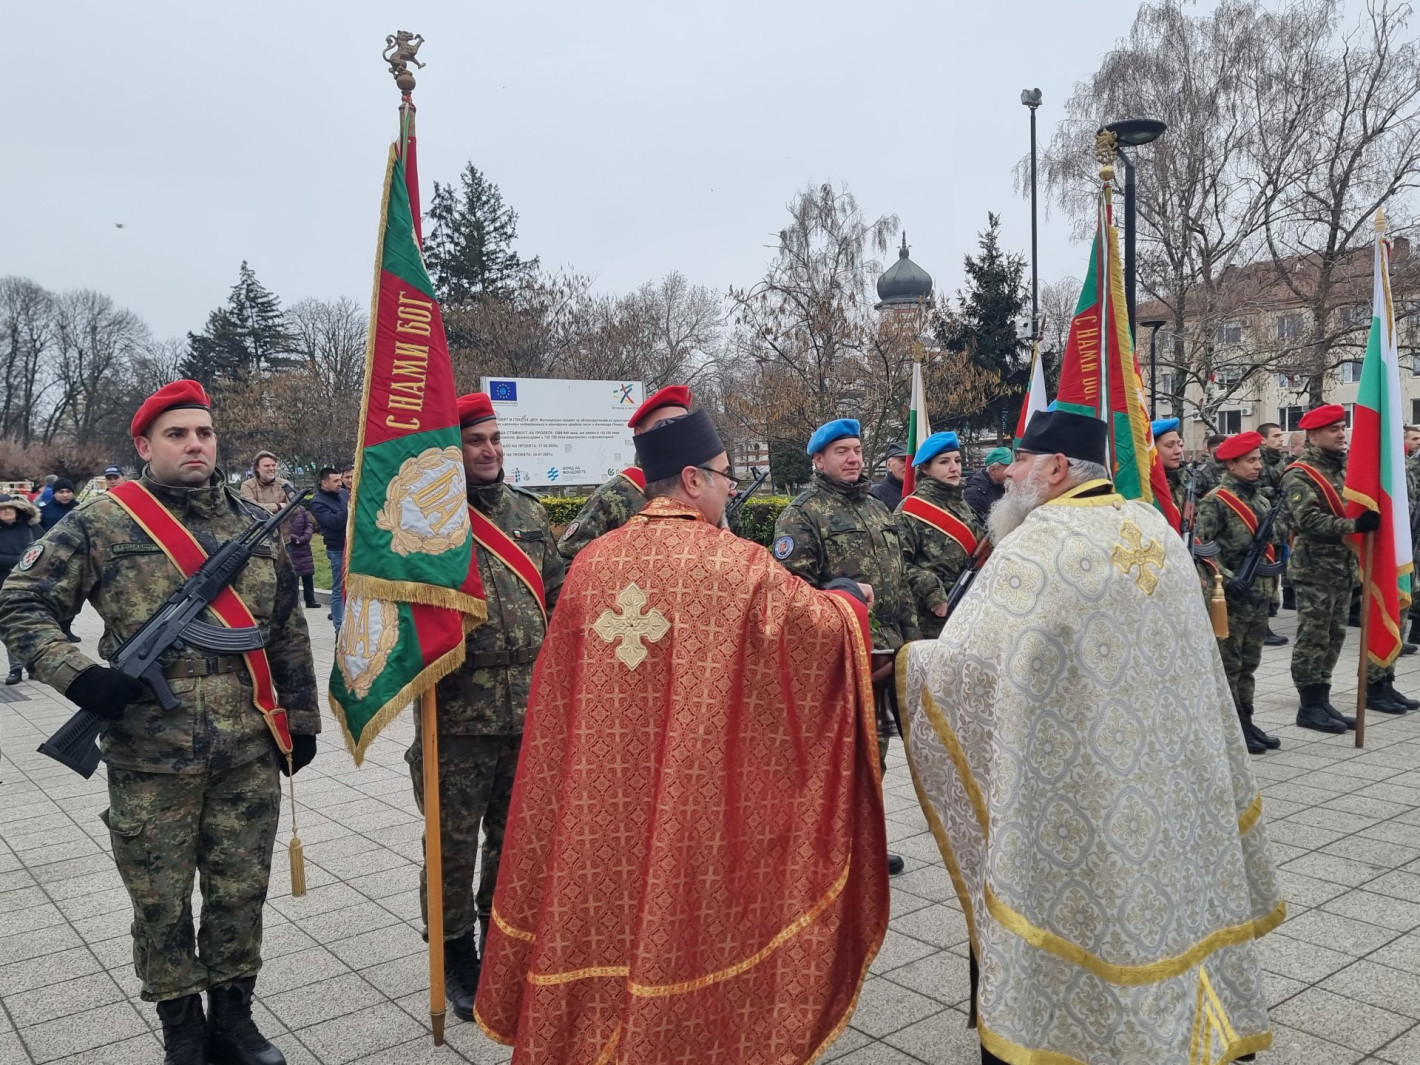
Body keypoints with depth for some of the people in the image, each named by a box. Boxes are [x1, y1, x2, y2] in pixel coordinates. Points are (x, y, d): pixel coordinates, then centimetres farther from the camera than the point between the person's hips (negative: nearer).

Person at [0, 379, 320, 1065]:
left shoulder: (256, 525, 8)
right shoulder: (103, 523, -3)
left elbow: (287, 633, 12)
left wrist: (300, 719, 12)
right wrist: (78, 675, -16)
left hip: (250, 756, 3)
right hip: (150, 762, -2)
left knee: (241, 895, 12)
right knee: (161, 905, 11)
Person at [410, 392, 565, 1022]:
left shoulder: (528, 510, 10)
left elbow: (558, 595, 15)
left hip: (531, 707, 5)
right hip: (458, 711, -5)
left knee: (516, 833, 17)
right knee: (454, 840, 8)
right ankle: (456, 954, 26)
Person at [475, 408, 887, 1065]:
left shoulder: (591, 561, 1)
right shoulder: (736, 564, -12)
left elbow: (558, 691, 10)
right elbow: (825, 628, -2)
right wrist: (847, 597, 19)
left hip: (602, 800, 4)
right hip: (700, 797, -4)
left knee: (612, 900, 17)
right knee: (690, 913, 10)